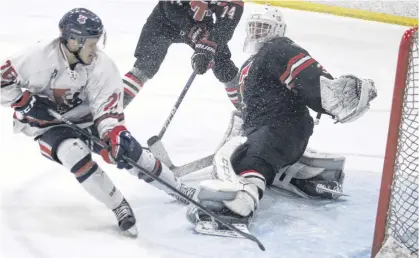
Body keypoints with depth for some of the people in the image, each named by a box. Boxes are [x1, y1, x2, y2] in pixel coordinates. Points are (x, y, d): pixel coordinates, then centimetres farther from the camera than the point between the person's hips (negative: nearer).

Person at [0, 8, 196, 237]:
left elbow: (108, 107, -20)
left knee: (128, 150, -9)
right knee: (74, 153, -32)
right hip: (46, 124, -2)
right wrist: (26, 102, -23)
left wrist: (114, 133, -36)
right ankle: (119, 206, -17)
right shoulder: (40, 58, -24)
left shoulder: (103, 65, -17)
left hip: (85, 119, 2)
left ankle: (178, 189, 13)